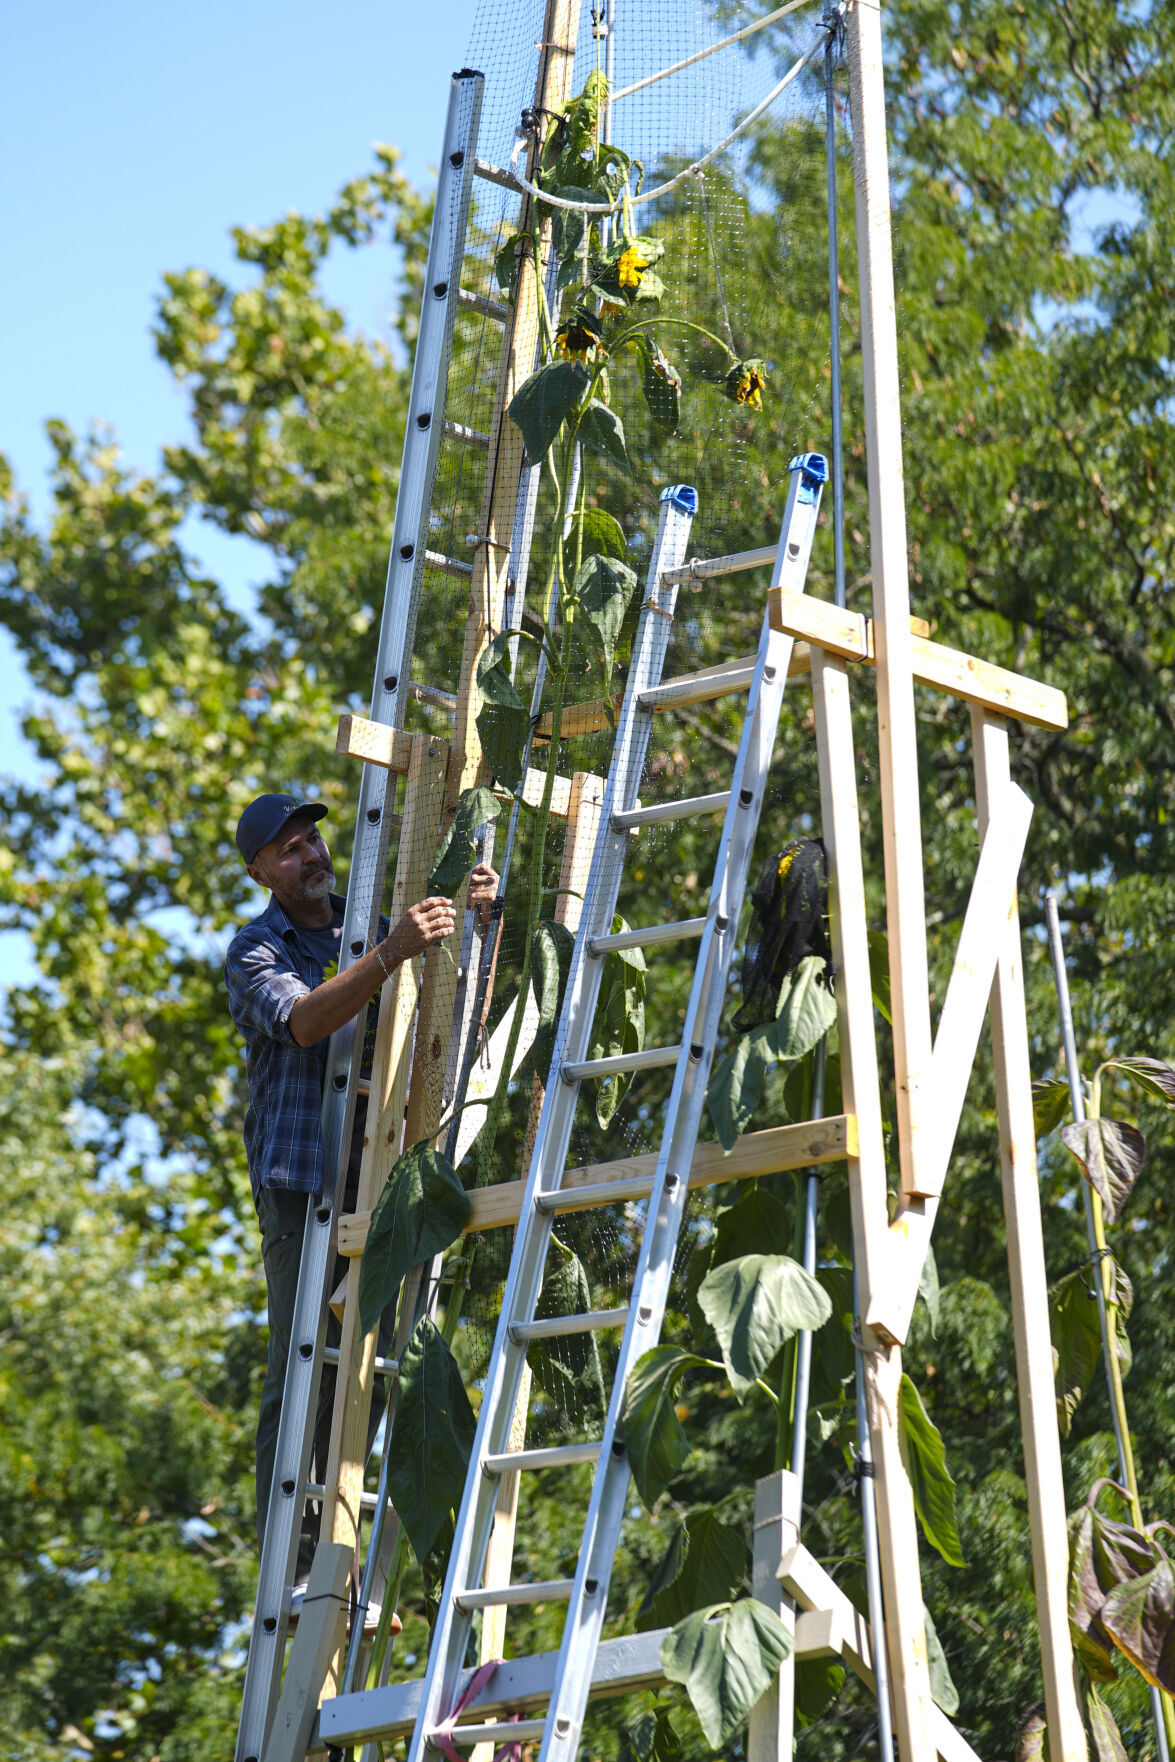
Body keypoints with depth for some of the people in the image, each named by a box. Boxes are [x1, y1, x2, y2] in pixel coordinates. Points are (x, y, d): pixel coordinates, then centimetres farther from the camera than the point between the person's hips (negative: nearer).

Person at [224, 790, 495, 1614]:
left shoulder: (370, 926, 17)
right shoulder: (255, 951, 0)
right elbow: (303, 1021, -20)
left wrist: (481, 910, -6)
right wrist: (391, 953, -34)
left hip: (380, 1174, 5)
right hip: (301, 1178, -5)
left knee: (369, 1373, 3)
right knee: (304, 1370, -10)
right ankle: (290, 1571, -9)